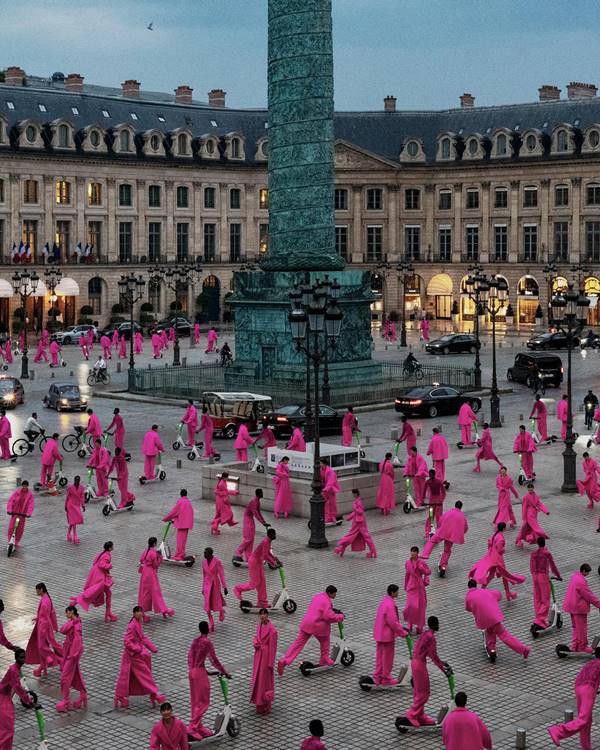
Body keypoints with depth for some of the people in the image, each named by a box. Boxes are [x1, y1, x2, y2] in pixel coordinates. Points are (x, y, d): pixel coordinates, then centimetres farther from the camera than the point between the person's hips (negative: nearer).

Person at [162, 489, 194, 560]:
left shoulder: (180, 502, -9)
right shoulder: (188, 502, 14)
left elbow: (173, 511, -6)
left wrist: (165, 519, 7)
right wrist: (174, 520, 21)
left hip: (182, 523, -7)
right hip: (187, 523, 7)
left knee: (180, 539, -6)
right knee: (183, 538, 13)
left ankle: (179, 556, -8)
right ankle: (181, 554, 19)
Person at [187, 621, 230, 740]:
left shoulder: (195, 641, 8)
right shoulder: (207, 642, -14)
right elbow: (214, 660, -15)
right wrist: (225, 672, -6)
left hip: (191, 672, 8)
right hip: (200, 672, -8)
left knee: (195, 701, 16)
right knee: (203, 702, -1)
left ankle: (197, 726, 24)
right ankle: (192, 728, -7)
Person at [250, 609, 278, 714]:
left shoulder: (271, 629, -21)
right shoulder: (259, 625, 3)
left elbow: (273, 647, -18)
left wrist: (271, 663, -16)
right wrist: (255, 643, -5)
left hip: (266, 656, -8)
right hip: (258, 655, 8)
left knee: (265, 679, 3)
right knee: (257, 678, 16)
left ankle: (266, 706, 15)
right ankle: (259, 703, 30)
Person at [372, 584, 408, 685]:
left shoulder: (384, 601, 7)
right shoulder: (390, 605, -25)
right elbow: (393, 623, -24)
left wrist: (401, 627, 16)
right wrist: (403, 633, -14)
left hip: (379, 634, 9)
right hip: (387, 635, -9)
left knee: (380, 656, 17)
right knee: (388, 657, 5)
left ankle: (378, 677, 26)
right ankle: (386, 678, 16)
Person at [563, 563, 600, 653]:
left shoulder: (575, 576, 5)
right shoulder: (581, 581, -26)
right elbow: (589, 595, -22)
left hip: (572, 605, 10)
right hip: (579, 607, -10)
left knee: (576, 627, 19)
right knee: (582, 628, 4)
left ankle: (575, 646, 25)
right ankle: (582, 646, 14)